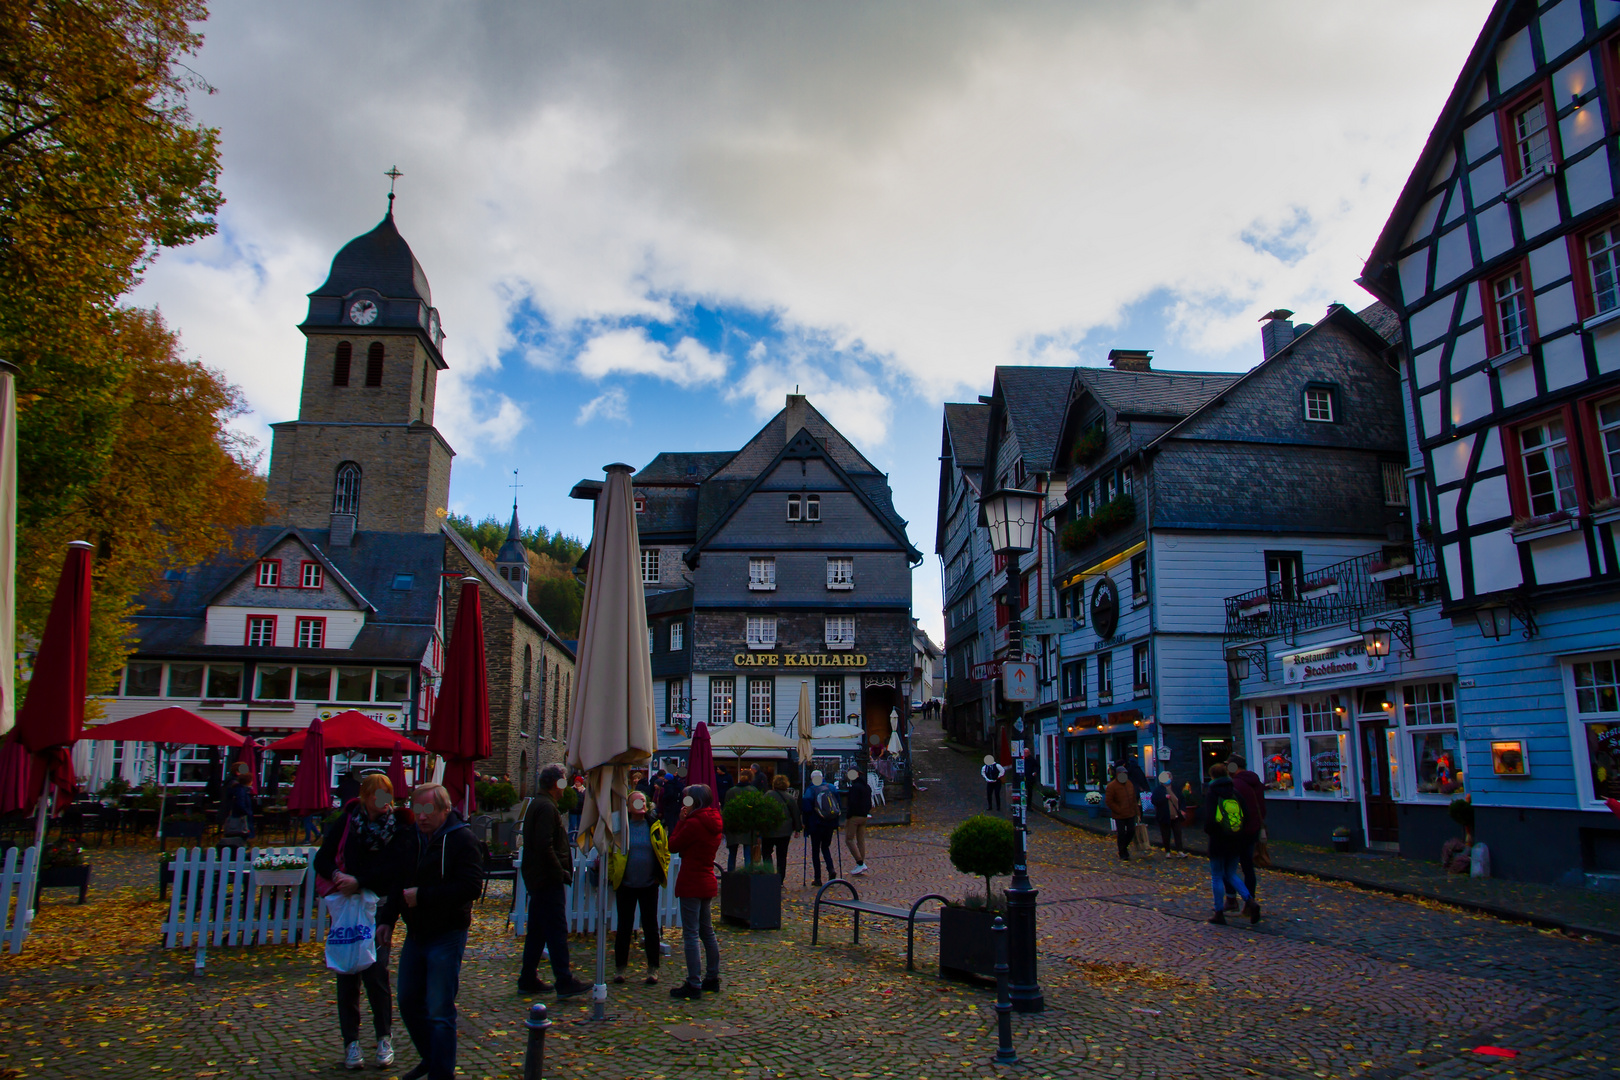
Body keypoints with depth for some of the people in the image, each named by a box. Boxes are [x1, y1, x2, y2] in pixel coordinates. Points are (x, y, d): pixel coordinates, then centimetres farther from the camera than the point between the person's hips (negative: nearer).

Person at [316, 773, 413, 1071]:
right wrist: (337, 876, -17)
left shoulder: (399, 827, -3)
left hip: (379, 906, -2)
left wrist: (359, 882, -22)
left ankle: (384, 1038, 10)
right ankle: (351, 1041, 16)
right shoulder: (347, 821, 1)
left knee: (376, 971, -7)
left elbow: (396, 868, -12)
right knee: (347, 974, 3)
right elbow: (322, 859, 2)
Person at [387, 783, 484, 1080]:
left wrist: (422, 896, -21)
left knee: (439, 1012, -4)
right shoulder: (412, 838, 9)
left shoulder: (462, 839, -14)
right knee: (408, 1003, 17)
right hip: (415, 935, 7)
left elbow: (471, 886, -23)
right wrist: (386, 919, 9)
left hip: (446, 936, -7)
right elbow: (400, 884, 20)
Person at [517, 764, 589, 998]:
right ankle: (564, 982, -5)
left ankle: (528, 979, 20)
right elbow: (545, 847, -25)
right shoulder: (546, 807, -17)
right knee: (556, 929, -7)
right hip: (548, 880, -10)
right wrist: (561, 873, -18)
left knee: (536, 930, 14)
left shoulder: (536, 804, 15)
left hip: (536, 879, 10)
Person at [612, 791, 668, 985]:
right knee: (624, 926, 8)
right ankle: (619, 968, 20)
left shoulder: (654, 826, 0)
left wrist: (661, 874, 0)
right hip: (625, 885, -1)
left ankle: (653, 969, 16)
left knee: (650, 926, 6)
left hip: (649, 886, 1)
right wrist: (612, 876, -3)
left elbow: (665, 851, 8)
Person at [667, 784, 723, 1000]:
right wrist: (685, 820, 5)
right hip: (707, 882, 9)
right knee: (706, 930, 17)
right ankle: (712, 979, 25)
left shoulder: (693, 823, -18)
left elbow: (673, 846, -9)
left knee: (691, 934, -4)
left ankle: (694, 985, -2)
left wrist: (681, 820, -3)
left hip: (691, 883, -9)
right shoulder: (714, 823, 8)